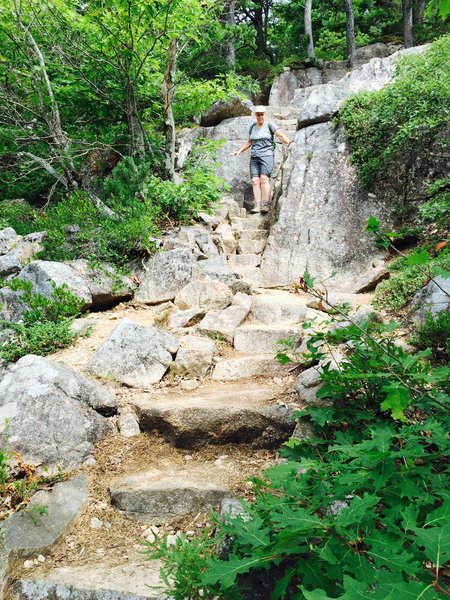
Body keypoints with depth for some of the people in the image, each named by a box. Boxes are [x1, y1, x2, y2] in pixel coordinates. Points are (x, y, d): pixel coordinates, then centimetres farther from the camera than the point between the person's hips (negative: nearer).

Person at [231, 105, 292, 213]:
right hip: (254, 157, 5)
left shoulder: (269, 124, 3)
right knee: (255, 181, -10)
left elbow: (280, 135, -8)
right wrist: (239, 151, 23)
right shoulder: (253, 127, 17)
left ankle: (266, 204, -26)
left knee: (264, 178, -22)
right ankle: (257, 205, -16)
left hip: (267, 155, -5)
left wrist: (289, 143, -23)